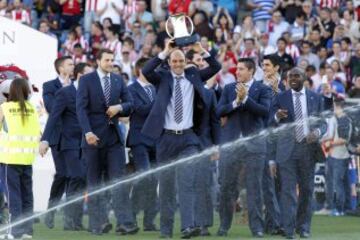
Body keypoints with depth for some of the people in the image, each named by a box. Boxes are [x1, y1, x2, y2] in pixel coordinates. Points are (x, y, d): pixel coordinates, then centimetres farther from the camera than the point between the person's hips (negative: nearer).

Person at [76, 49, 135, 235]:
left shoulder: (118, 81, 12)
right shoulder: (86, 80, -2)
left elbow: (130, 104, 13)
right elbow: (81, 108, -10)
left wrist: (120, 107, -10)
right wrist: (87, 132, -21)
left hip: (114, 136, 3)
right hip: (94, 136, -3)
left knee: (119, 180, -6)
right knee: (94, 182, 4)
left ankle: (124, 222, -12)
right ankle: (95, 225, 8)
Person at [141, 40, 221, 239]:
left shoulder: (193, 75, 8)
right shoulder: (162, 78, 4)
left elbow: (216, 68, 2)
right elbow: (146, 71, -14)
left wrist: (202, 51, -11)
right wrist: (164, 52, -18)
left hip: (188, 138, 0)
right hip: (167, 137, 0)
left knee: (187, 182, -10)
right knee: (166, 184, 6)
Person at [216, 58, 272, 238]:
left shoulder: (262, 90, 1)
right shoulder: (229, 89, 11)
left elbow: (265, 111, -13)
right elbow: (219, 111, 2)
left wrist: (245, 98, -17)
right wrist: (236, 102, -12)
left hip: (254, 143, -3)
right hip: (231, 141, 3)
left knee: (254, 186, -1)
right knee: (226, 186, 4)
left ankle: (257, 227, 3)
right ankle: (224, 225, 15)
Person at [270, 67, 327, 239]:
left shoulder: (315, 98, 9)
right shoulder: (281, 98, 5)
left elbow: (323, 123, 11)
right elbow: (271, 124, 2)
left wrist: (317, 132, -12)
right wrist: (277, 116, -21)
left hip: (308, 147, 2)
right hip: (287, 149, -2)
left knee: (307, 189, 7)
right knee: (288, 189, -7)